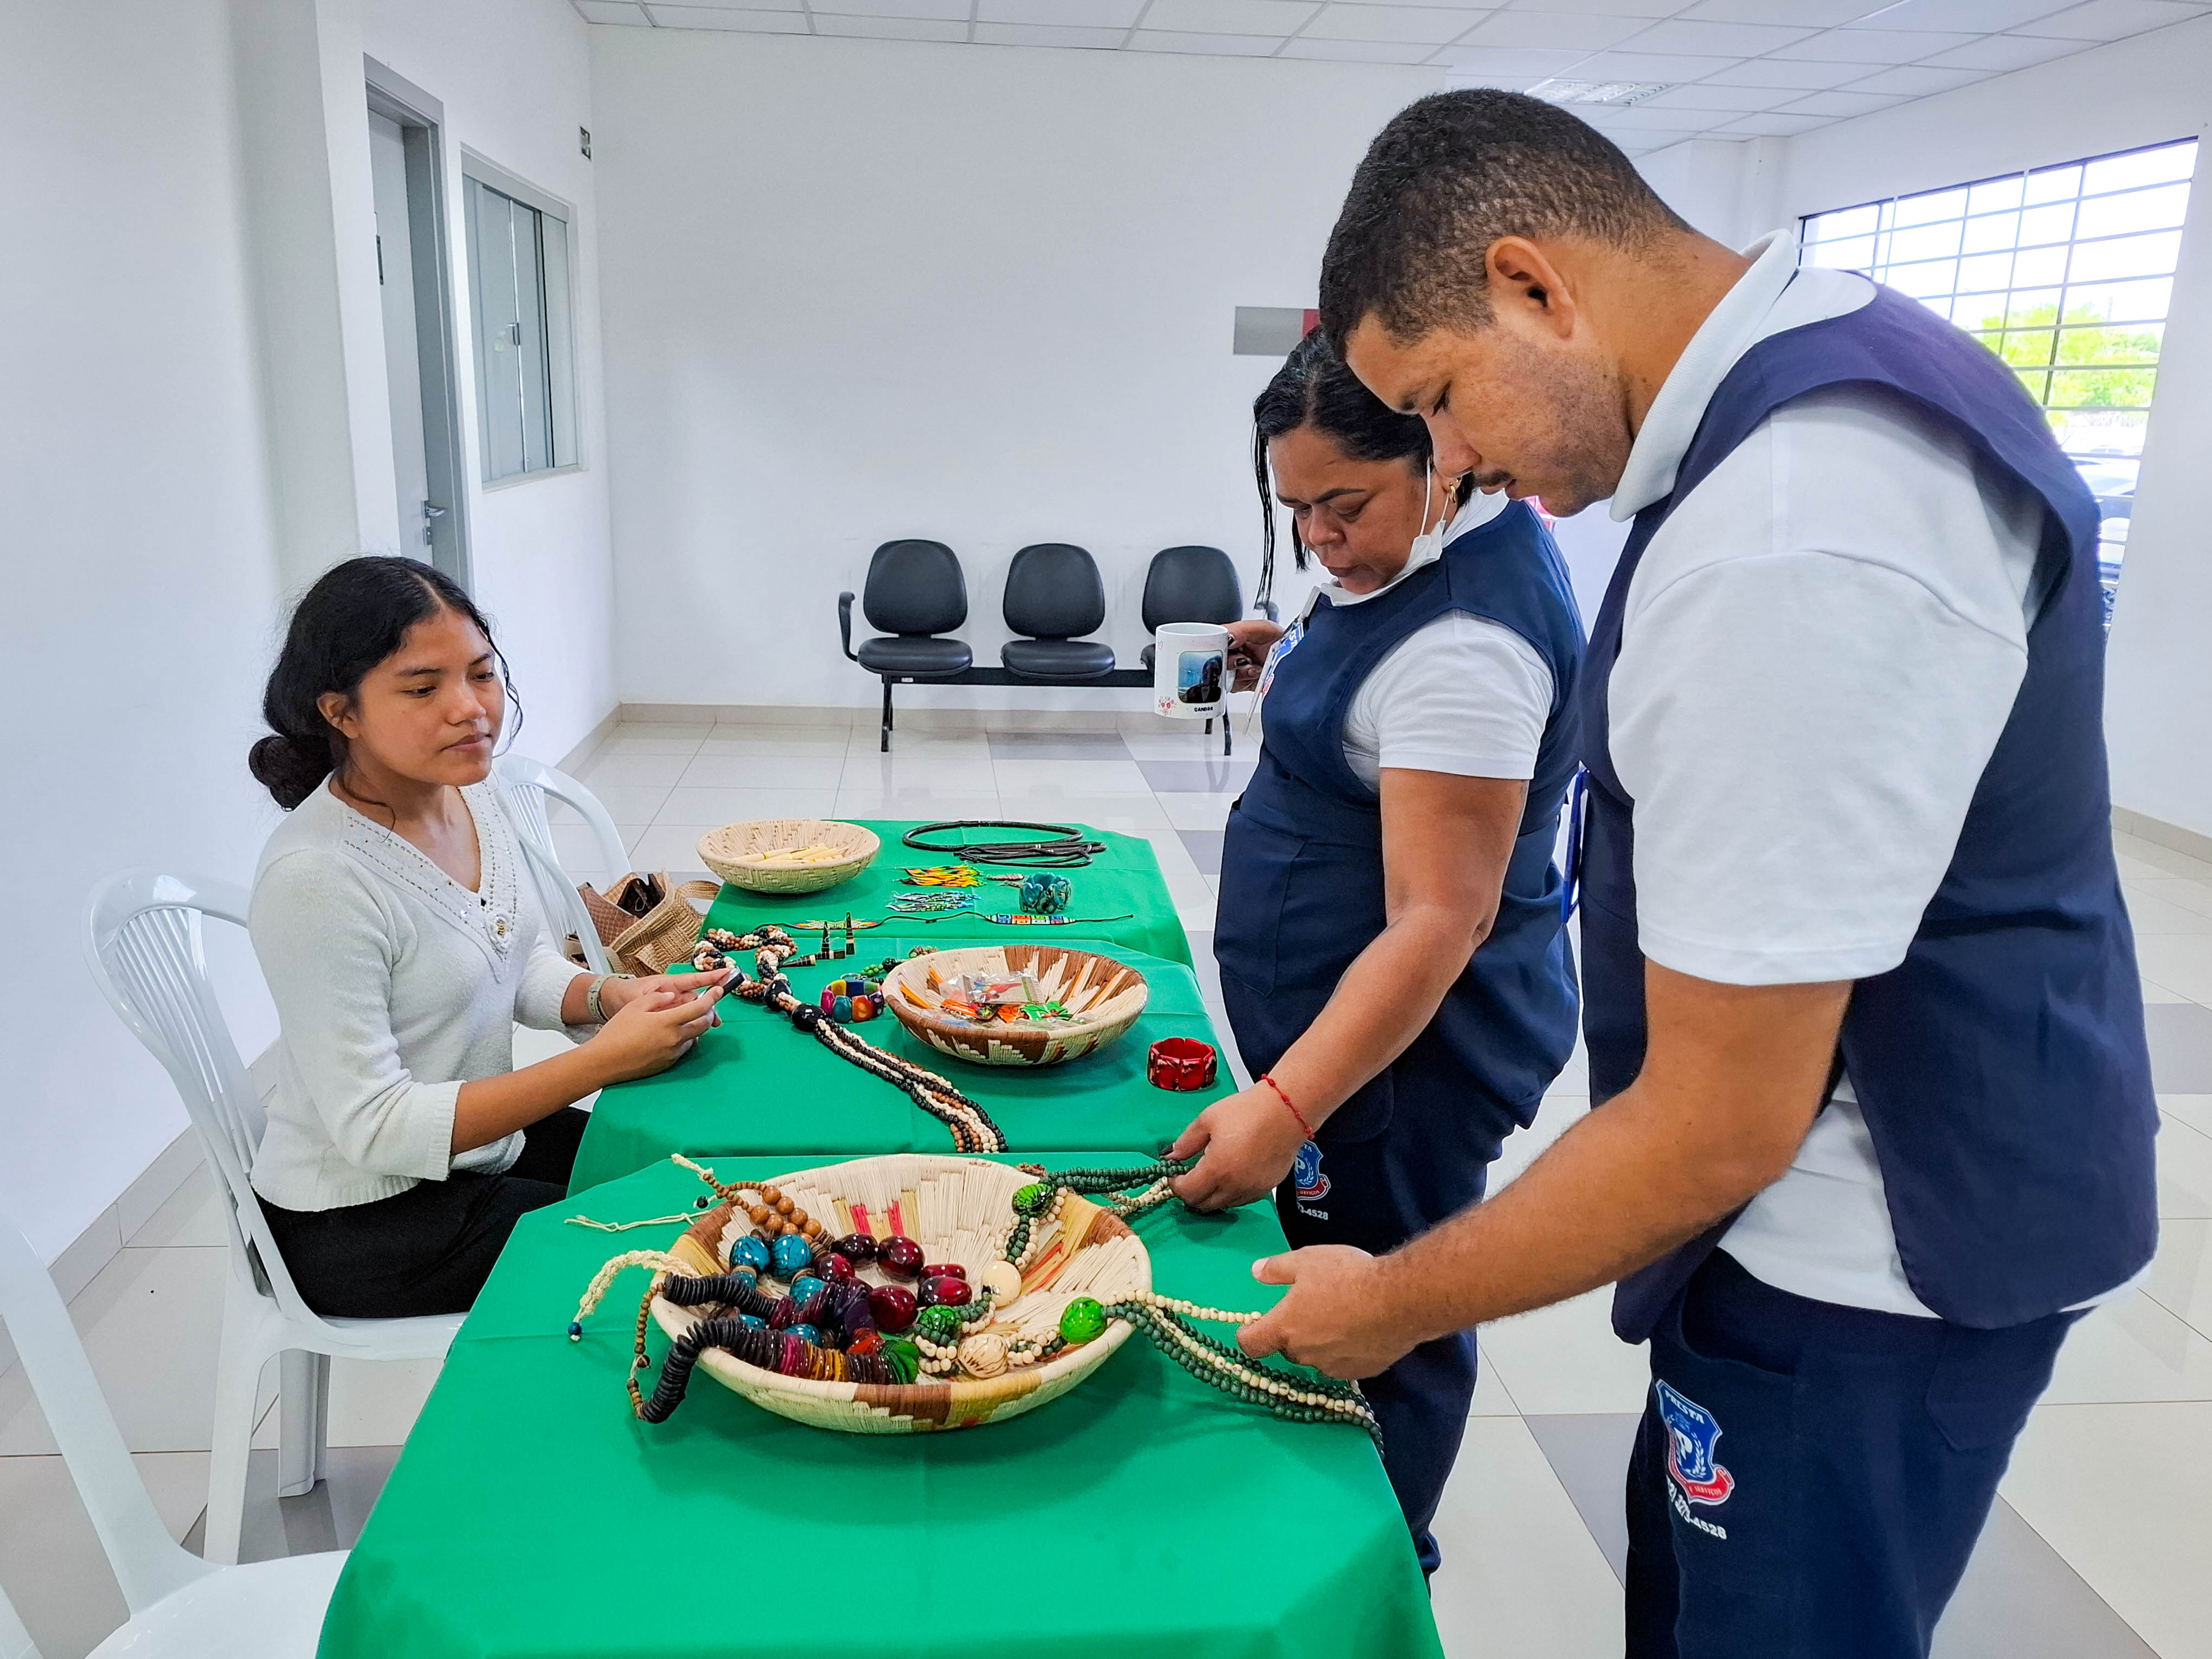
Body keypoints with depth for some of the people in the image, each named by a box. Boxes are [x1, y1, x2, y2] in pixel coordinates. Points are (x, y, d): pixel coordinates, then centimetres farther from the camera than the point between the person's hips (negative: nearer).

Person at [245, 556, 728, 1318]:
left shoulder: (470, 794, -4)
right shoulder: (314, 880, -28)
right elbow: (372, 1127, -26)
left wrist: (610, 997, -12)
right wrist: (604, 1059, -30)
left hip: (479, 1138, 8)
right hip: (364, 1223, -7)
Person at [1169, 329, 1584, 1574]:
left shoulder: (1463, 643, -27)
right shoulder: (1441, 543, 5)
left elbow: (1438, 923, -29)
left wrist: (1286, 1107, -33)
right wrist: (1299, 663, 6)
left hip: (1405, 1042, -10)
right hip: (1342, 1008, 10)